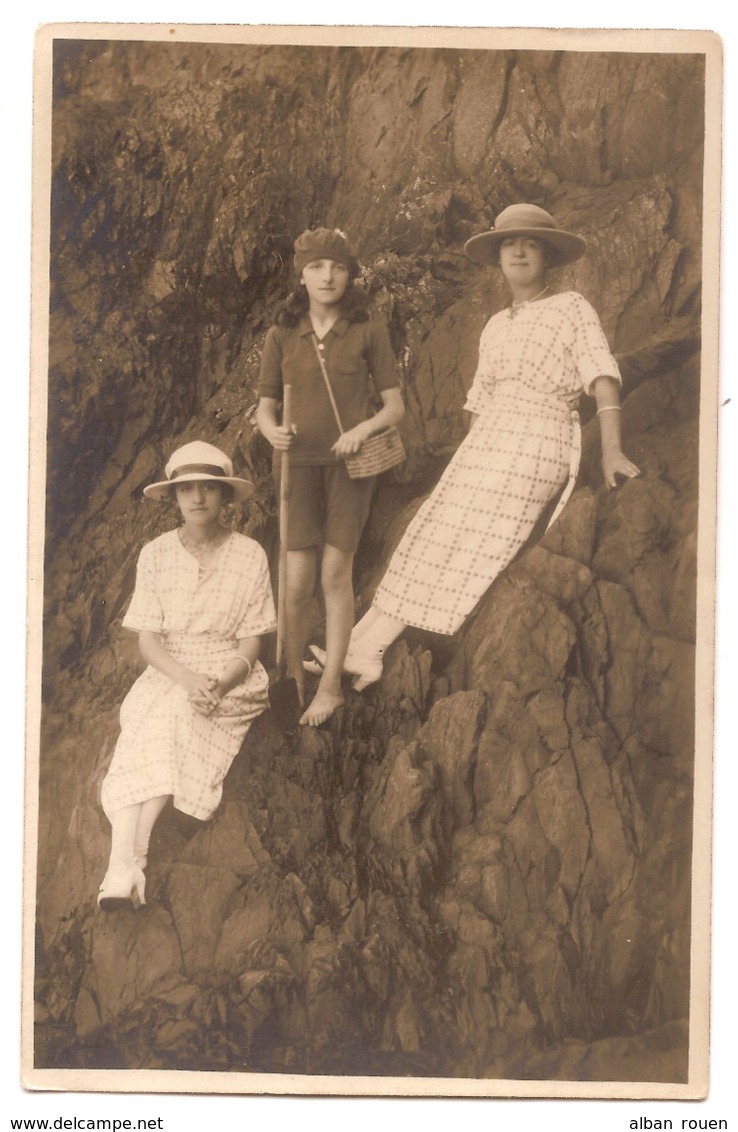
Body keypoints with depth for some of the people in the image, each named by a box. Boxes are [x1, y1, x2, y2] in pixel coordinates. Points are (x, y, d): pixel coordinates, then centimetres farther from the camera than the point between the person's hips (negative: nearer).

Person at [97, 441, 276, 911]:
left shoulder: (250, 555, -3)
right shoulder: (155, 555, 1)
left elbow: (251, 643, -3)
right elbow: (148, 640, -3)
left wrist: (219, 685, -23)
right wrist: (189, 679, -22)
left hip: (232, 678, -1)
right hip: (170, 674, 1)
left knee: (167, 714, -32)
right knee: (153, 724, -31)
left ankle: (126, 861, -32)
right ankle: (125, 864, -41)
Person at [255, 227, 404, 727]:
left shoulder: (367, 331, 3)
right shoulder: (282, 335, 7)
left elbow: (395, 405, 3)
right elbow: (265, 406, 10)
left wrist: (364, 428, -16)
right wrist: (272, 430, -12)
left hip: (348, 464, -1)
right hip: (297, 464, 1)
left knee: (336, 573, -2)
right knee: (297, 581, -4)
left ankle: (331, 686, 9)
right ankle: (291, 682, 13)